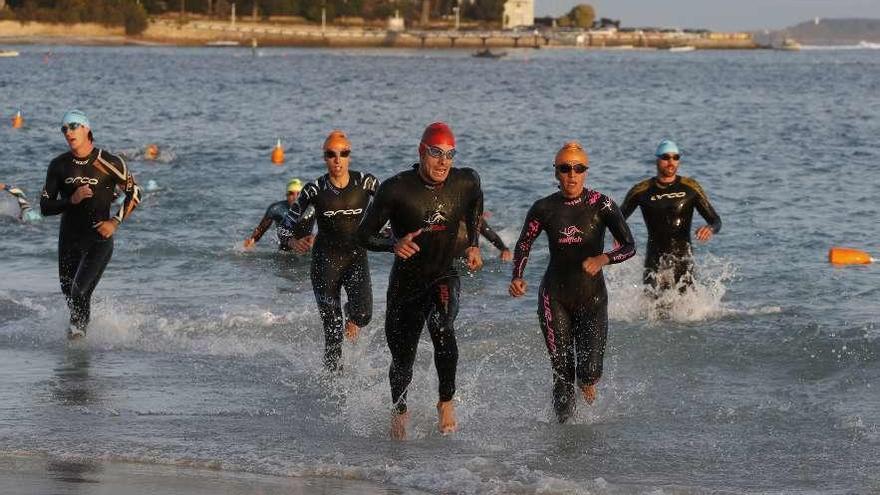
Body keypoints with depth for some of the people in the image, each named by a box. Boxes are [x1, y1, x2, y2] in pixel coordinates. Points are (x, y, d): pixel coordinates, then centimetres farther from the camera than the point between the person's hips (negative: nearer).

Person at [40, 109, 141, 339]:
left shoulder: (109, 163, -7)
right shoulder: (58, 165, 2)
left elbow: (134, 193, 2)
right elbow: (45, 206, 1)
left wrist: (115, 222, -9)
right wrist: (71, 200, -17)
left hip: (99, 239, -4)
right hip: (68, 240, 4)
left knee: (80, 290, -17)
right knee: (69, 293, 10)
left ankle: (79, 327, 8)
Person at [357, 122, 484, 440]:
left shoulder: (466, 183, -7)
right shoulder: (396, 189, -16)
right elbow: (364, 235, -10)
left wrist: (474, 246, 9)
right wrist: (393, 244, -29)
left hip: (444, 279, 0)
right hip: (406, 283, 0)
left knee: (442, 325, -33)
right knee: (402, 360, 10)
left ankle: (446, 401, -17)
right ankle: (399, 409, 42)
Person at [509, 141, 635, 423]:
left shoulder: (601, 205, -9)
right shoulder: (544, 209, -3)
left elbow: (629, 246, -14)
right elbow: (523, 245, 9)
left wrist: (603, 259, -34)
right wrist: (517, 277, -9)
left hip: (592, 296, -1)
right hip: (555, 297, 1)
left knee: (589, 373, -7)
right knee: (562, 373, -4)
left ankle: (588, 382, 31)